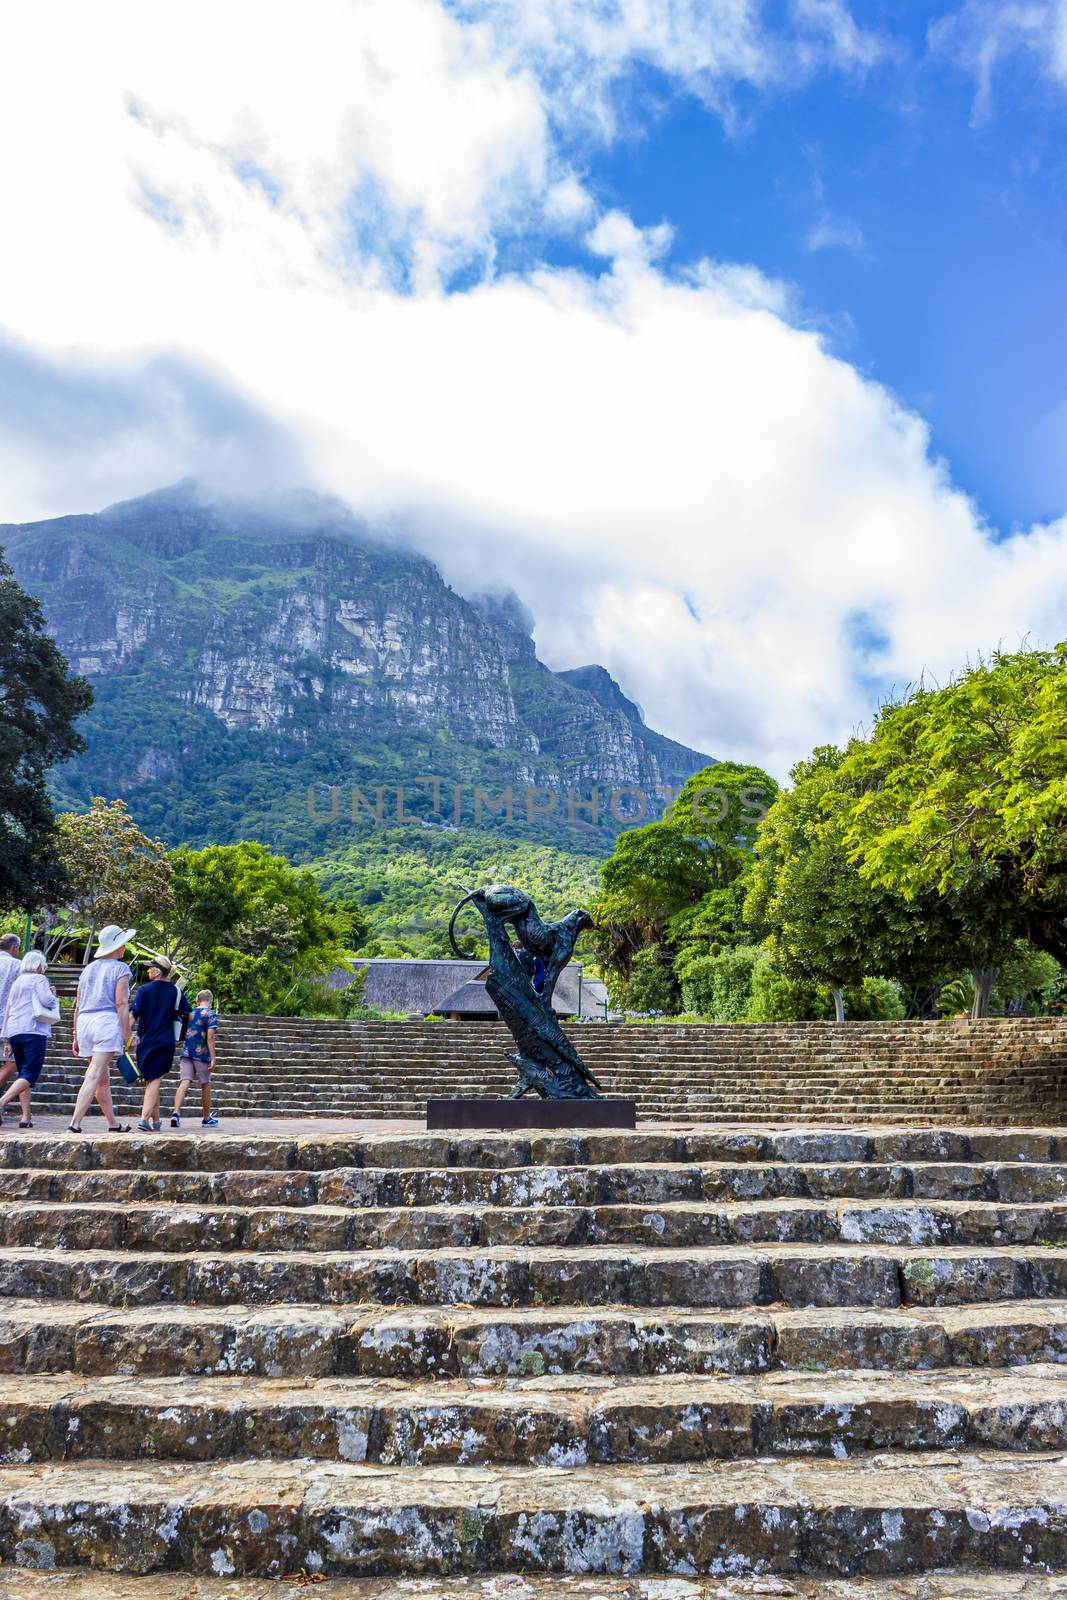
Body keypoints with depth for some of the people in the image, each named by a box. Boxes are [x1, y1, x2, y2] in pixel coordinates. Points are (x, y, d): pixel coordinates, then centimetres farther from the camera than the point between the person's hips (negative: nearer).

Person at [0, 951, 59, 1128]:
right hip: (33, 1031, -7)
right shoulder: (39, 979, 0)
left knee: (23, 1073, 10)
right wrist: (54, 997, 9)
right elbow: (47, 1000, -13)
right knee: (30, 1074, -9)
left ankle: (26, 1116, 3)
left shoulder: (16, 982, 22)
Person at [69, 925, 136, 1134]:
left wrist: (76, 1036, 21)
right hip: (107, 1022, -7)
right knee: (93, 1077, -11)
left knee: (103, 1078, 16)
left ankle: (113, 1123, 25)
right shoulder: (120, 968, -1)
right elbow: (121, 1003, -9)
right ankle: (74, 1124, -20)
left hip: (85, 1022, 7)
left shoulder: (89, 969, 18)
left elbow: (78, 1006, 17)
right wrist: (126, 1035, -7)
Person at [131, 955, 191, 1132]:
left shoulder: (144, 989, -5)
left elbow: (134, 1014, -10)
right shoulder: (175, 991, 1)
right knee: (154, 1080, 0)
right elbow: (188, 1014, 4)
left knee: (150, 1080, 13)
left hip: (145, 1041, 0)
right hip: (166, 1042, 0)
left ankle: (155, 1121, 19)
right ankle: (144, 1119, -17)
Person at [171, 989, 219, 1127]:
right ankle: (207, 1119, 21)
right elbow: (210, 1037, -12)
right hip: (202, 1054, -4)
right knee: (205, 1085, 10)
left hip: (186, 1053, 4)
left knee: (184, 1083, -4)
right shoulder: (211, 1014, -3)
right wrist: (213, 1058, -13)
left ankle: (176, 1113, -24)